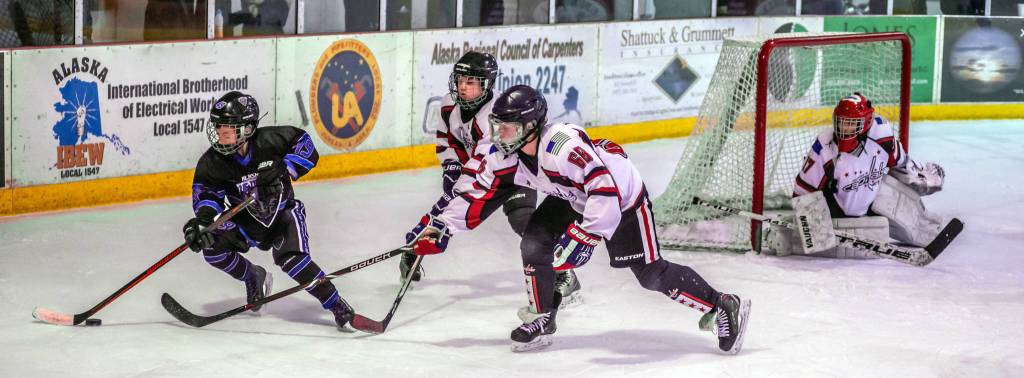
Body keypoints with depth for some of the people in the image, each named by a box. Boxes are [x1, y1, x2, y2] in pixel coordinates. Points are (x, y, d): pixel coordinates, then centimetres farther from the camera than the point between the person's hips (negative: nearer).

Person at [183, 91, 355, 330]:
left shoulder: (270, 140, -21)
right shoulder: (213, 160, -14)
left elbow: (304, 144, -9)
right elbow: (205, 189, -14)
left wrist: (284, 169, -23)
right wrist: (204, 216, -34)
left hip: (284, 212, -4)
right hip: (247, 219, 4)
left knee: (291, 258, -28)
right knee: (212, 246, -17)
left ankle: (337, 305, -18)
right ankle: (254, 278, 13)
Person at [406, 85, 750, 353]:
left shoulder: (562, 145, -40)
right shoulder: (502, 150, -14)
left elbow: (605, 189, -43)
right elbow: (475, 190, -4)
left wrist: (585, 236, -45)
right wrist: (440, 228, -9)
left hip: (622, 197, -8)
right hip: (573, 197, 8)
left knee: (651, 275, -6)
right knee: (534, 245, -6)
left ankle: (725, 308, 8)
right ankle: (541, 321, 13)